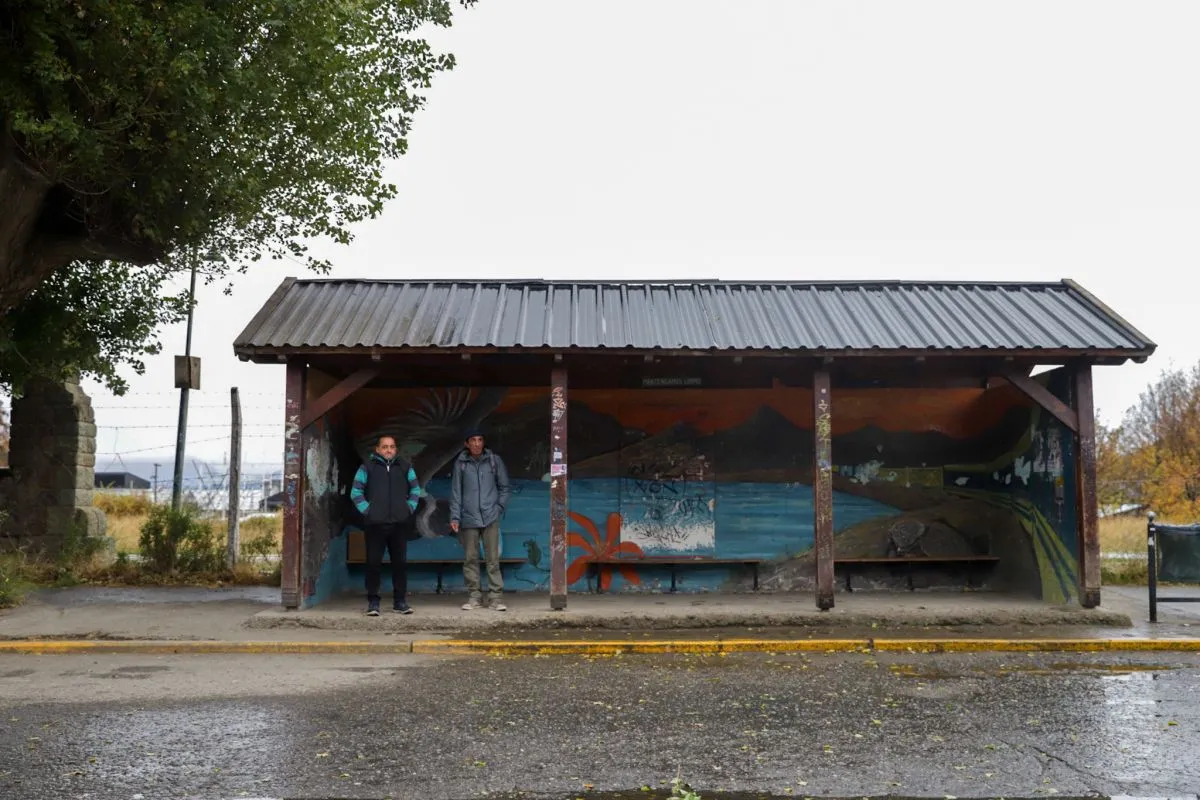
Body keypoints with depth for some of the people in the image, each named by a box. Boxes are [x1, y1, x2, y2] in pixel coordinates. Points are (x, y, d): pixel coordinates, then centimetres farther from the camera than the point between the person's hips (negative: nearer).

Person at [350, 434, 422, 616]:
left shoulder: (405, 467, 12)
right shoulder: (367, 467, 4)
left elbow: (415, 490, 18)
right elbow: (356, 492, 5)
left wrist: (409, 508, 5)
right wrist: (366, 510, -5)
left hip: (400, 524, 2)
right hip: (375, 524, -2)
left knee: (400, 563, 5)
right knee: (373, 563, -1)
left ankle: (400, 601, 13)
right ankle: (373, 602, 6)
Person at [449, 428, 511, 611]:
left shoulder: (494, 460, 5)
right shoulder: (461, 463, 3)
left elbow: (504, 487, 11)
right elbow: (456, 491, 4)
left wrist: (499, 507, 2)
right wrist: (455, 517, -1)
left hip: (490, 518, -1)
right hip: (468, 519, 1)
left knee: (493, 558, -3)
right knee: (471, 559, 4)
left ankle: (496, 597, 0)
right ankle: (475, 597, 12)